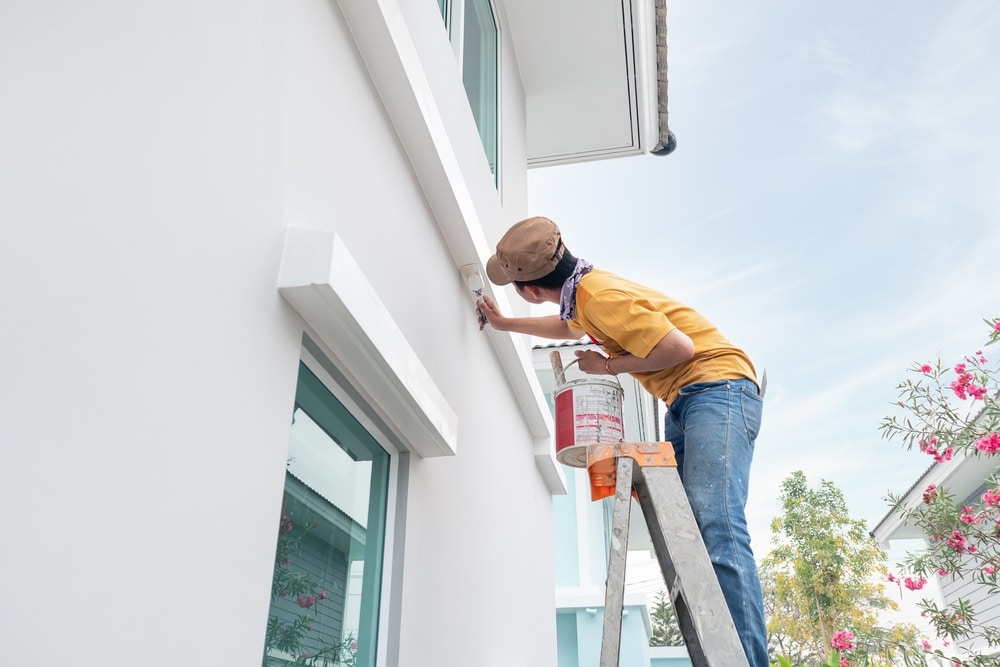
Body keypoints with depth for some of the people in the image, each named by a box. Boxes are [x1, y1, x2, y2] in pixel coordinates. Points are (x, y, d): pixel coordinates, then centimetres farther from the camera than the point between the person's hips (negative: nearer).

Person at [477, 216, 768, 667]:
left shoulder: (601, 296, -18)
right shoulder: (583, 290, 12)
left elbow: (679, 346, -22)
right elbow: (571, 328, 36)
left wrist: (609, 366, -9)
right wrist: (506, 324, 43)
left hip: (717, 386, -9)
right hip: (684, 401, 9)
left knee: (716, 526, -23)